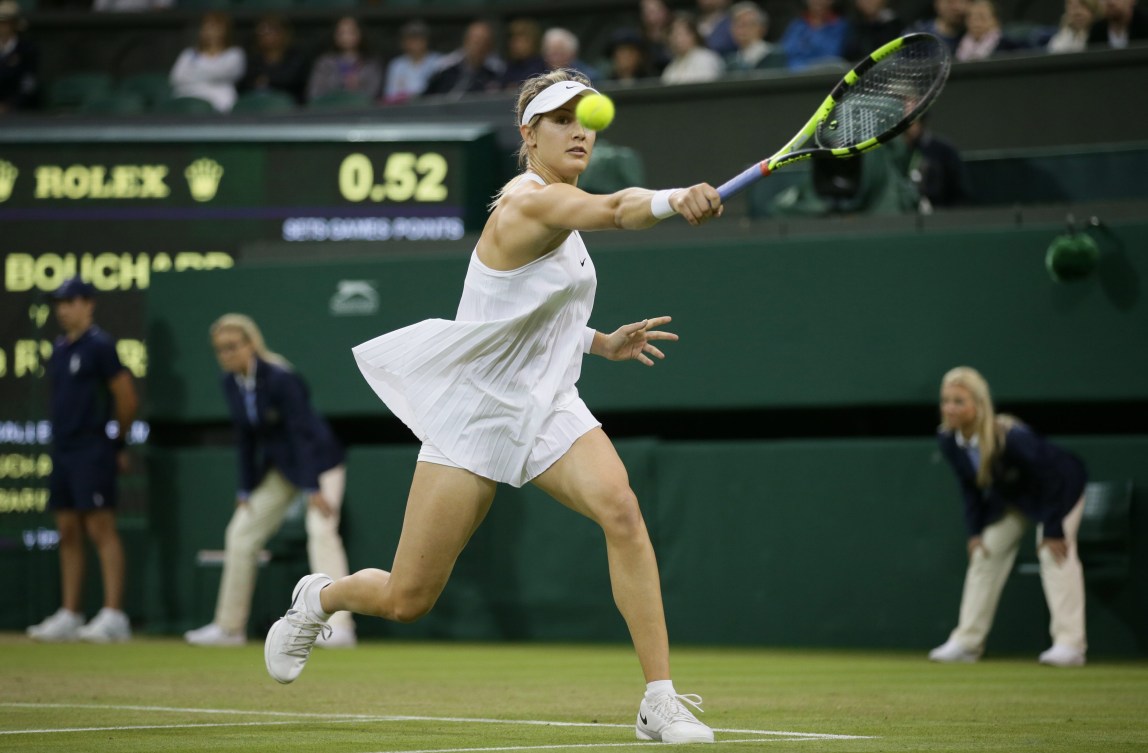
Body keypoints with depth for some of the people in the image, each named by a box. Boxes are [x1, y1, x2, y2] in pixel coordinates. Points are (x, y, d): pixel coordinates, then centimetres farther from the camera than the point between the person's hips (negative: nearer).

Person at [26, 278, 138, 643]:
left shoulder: (99, 345, -8)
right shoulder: (59, 349, 15)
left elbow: (127, 397, -8)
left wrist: (119, 444, 0)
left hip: (92, 451, -8)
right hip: (62, 450, 8)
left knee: (101, 528, -11)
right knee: (68, 532, 9)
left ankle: (113, 616, -13)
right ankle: (69, 617, 13)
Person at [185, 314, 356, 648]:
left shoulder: (280, 379, -25)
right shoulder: (231, 383, -4)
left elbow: (302, 431, -26)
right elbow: (246, 437, 4)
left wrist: (313, 489, -29)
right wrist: (246, 489, 2)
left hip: (317, 460, -8)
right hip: (278, 466, 8)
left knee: (321, 530, -25)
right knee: (240, 534, 7)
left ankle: (338, 626, -30)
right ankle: (229, 627, 17)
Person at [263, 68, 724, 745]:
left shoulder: (562, 210, 9)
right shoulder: (529, 204, -20)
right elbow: (614, 209, -43)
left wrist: (601, 342, 10)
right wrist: (673, 200, -61)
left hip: (549, 408, 7)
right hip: (476, 411, -7)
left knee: (620, 508, -25)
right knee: (406, 602, 2)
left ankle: (661, 702, -26)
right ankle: (319, 598, 39)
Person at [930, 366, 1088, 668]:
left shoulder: (1011, 438, -40)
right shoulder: (949, 440, -21)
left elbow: (1052, 479, -31)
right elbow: (970, 486, -3)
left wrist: (1053, 531, -27)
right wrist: (975, 531, -6)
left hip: (1061, 487, -7)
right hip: (1010, 495, 7)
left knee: (1054, 552, -21)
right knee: (985, 553, 4)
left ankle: (1069, 643, -22)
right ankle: (967, 641, 11)